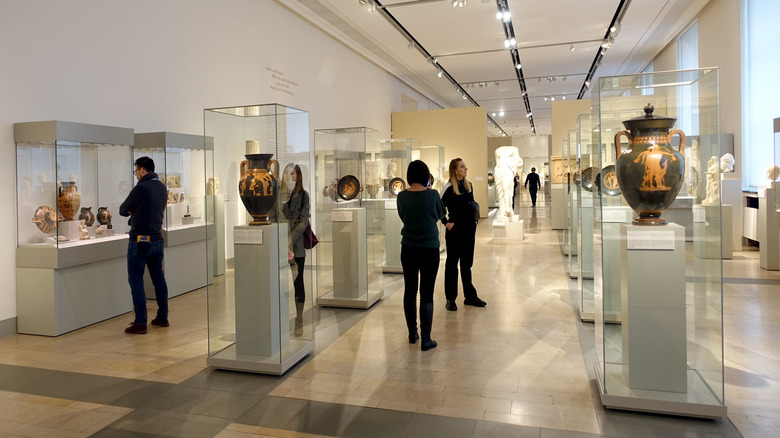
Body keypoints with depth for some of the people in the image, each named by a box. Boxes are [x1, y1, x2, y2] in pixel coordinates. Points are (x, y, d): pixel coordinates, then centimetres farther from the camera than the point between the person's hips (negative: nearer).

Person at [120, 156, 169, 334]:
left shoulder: (141, 188, -15)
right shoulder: (162, 188, 8)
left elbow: (123, 210, -5)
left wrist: (130, 211, 15)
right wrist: (136, 212, 7)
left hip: (140, 240, -7)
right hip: (157, 238, 7)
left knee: (136, 281, 0)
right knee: (158, 278, 14)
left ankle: (140, 323, 1)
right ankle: (162, 317, 22)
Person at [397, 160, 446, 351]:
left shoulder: (402, 196, -5)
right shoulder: (432, 194, -12)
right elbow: (441, 215, 5)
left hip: (408, 249, 3)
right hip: (429, 249, -3)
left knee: (409, 291, 15)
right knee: (426, 294, 3)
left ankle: (412, 334, 27)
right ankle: (425, 340, 9)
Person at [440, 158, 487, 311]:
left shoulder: (469, 185, 8)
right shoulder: (448, 188, -12)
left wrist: (474, 227, 13)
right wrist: (446, 223, -15)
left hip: (469, 231, 6)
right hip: (455, 231, -6)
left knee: (467, 264, 14)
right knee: (452, 264, 4)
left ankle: (470, 296, 24)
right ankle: (450, 299, 13)